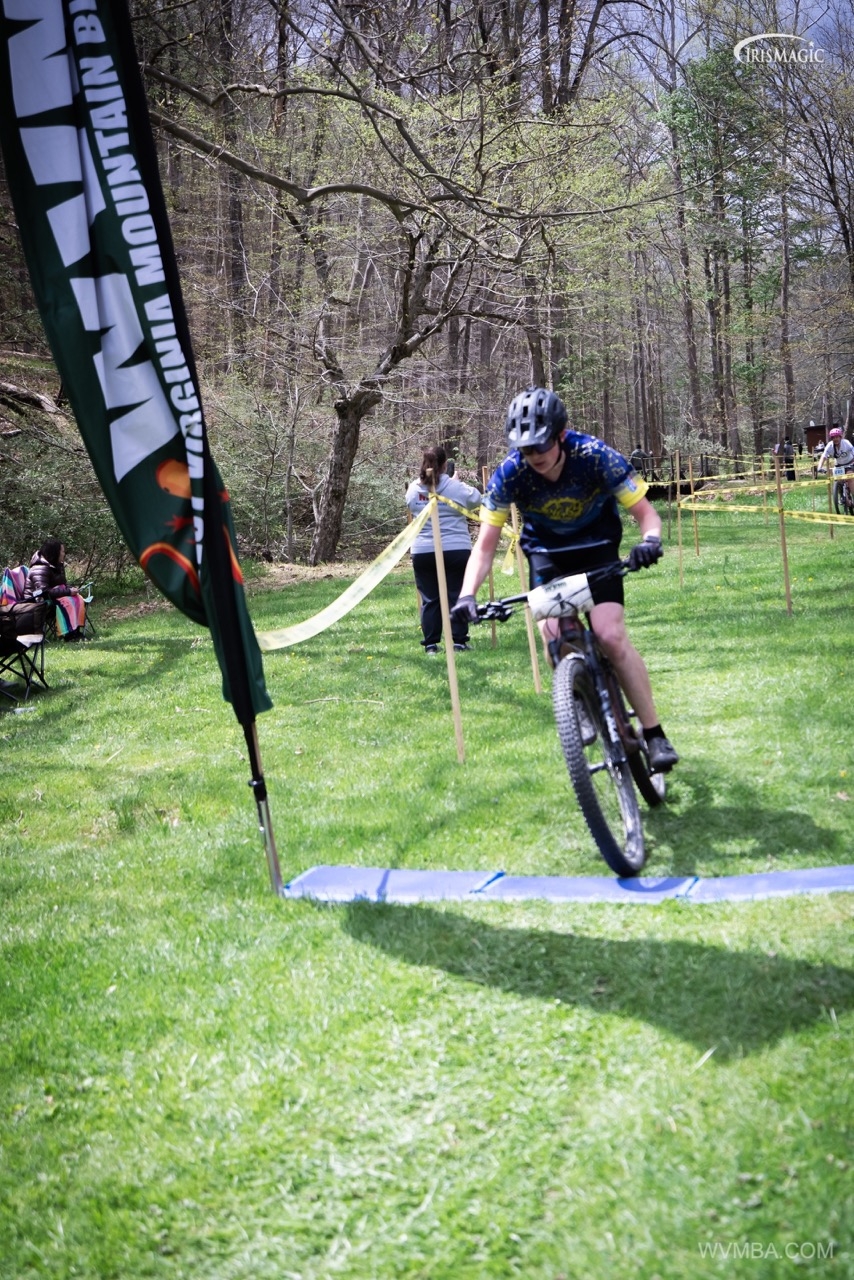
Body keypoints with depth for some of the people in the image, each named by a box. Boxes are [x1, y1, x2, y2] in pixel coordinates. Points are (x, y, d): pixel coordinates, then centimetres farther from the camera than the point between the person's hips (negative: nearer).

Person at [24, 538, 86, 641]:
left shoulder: (56, 566, 8)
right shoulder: (40, 569, -22)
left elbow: (62, 585, 19)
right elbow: (43, 592, -30)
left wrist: (70, 589, -6)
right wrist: (68, 591, -26)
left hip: (51, 597, 9)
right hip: (37, 601, -9)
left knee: (78, 599, -9)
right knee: (66, 601, -31)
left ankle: (77, 630, -13)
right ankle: (68, 634, -32)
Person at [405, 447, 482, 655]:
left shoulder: (413, 490, 0)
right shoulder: (456, 487, -9)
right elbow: (476, 499, 7)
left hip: (423, 552, 2)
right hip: (456, 550, -2)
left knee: (429, 599, 7)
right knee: (456, 597, 5)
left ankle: (431, 644, 7)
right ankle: (458, 641, 5)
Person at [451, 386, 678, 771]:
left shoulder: (595, 456, -28)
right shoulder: (509, 473, -24)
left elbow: (645, 512, -22)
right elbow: (486, 543, -18)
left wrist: (650, 540, -45)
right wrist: (467, 594, -33)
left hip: (597, 548, -2)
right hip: (546, 554, 2)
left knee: (610, 635, -20)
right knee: (553, 641, -19)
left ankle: (654, 735, -11)